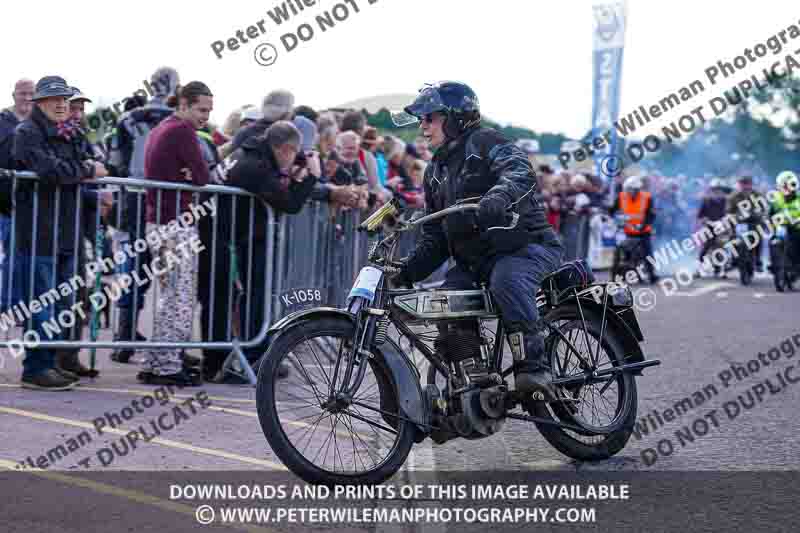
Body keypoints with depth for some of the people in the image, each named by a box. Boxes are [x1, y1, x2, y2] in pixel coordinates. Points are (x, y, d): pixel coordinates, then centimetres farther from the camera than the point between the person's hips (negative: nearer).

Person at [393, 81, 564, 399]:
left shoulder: (485, 142, -4)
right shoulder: (435, 172, 20)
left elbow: (521, 173, -26)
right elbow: (435, 239, 20)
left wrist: (498, 196, -48)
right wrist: (407, 271, 4)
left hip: (528, 244, -7)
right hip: (474, 259, 7)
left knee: (506, 280, -37)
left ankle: (534, 367, -33)